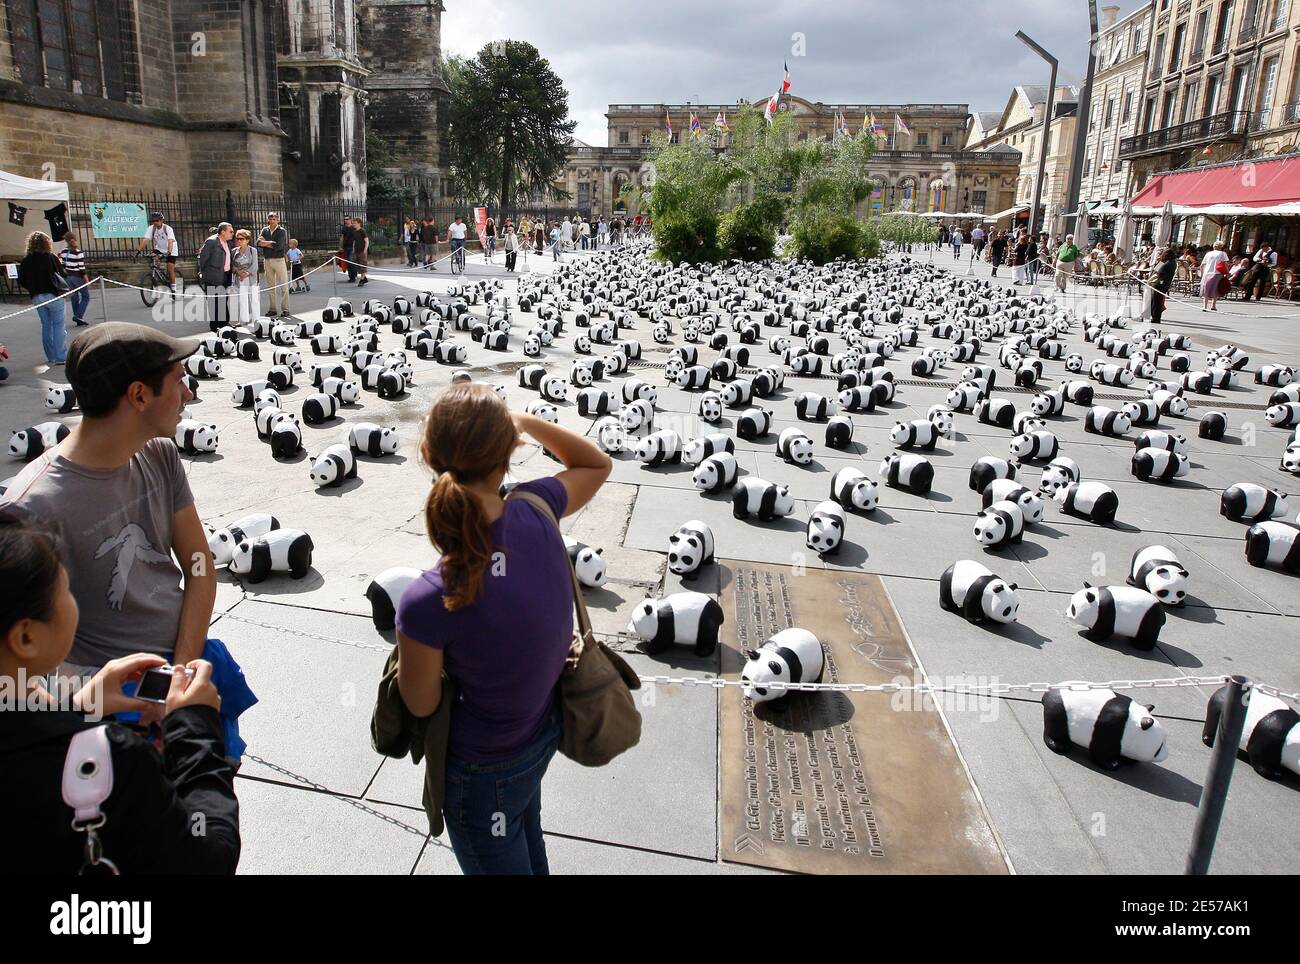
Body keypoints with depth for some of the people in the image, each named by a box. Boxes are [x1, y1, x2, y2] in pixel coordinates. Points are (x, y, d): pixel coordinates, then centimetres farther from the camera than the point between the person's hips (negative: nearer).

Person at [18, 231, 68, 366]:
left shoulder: (25, 260, 1)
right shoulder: (50, 257, -9)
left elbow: (21, 281, 3)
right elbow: (62, 275, -5)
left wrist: (33, 289, 17)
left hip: (37, 297, 4)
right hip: (53, 295, -4)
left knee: (46, 325, 13)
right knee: (58, 325, 1)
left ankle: (51, 357, 16)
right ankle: (61, 357, -2)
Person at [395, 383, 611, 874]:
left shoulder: (427, 603, -38)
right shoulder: (535, 510, -25)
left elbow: (421, 703, -17)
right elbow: (598, 465, -1)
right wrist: (527, 421, -9)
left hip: (483, 769, -5)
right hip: (545, 730, 5)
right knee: (527, 845, 36)